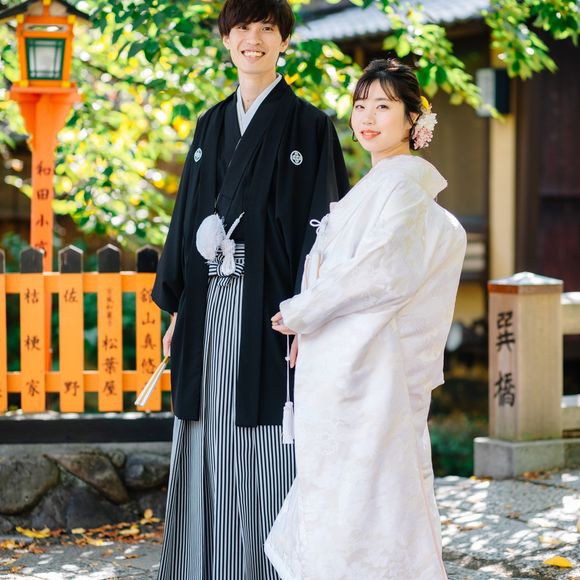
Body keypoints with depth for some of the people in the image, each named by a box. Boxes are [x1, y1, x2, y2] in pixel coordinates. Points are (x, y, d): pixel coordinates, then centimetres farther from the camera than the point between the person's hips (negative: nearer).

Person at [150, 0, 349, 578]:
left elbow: (321, 221, -6)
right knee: (208, 444, 6)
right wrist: (177, 309, 10)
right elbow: (188, 216, 16)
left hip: (266, 304, -5)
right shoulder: (211, 125, 15)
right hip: (209, 306, 5)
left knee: (265, 447, -4)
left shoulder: (308, 124, 0)